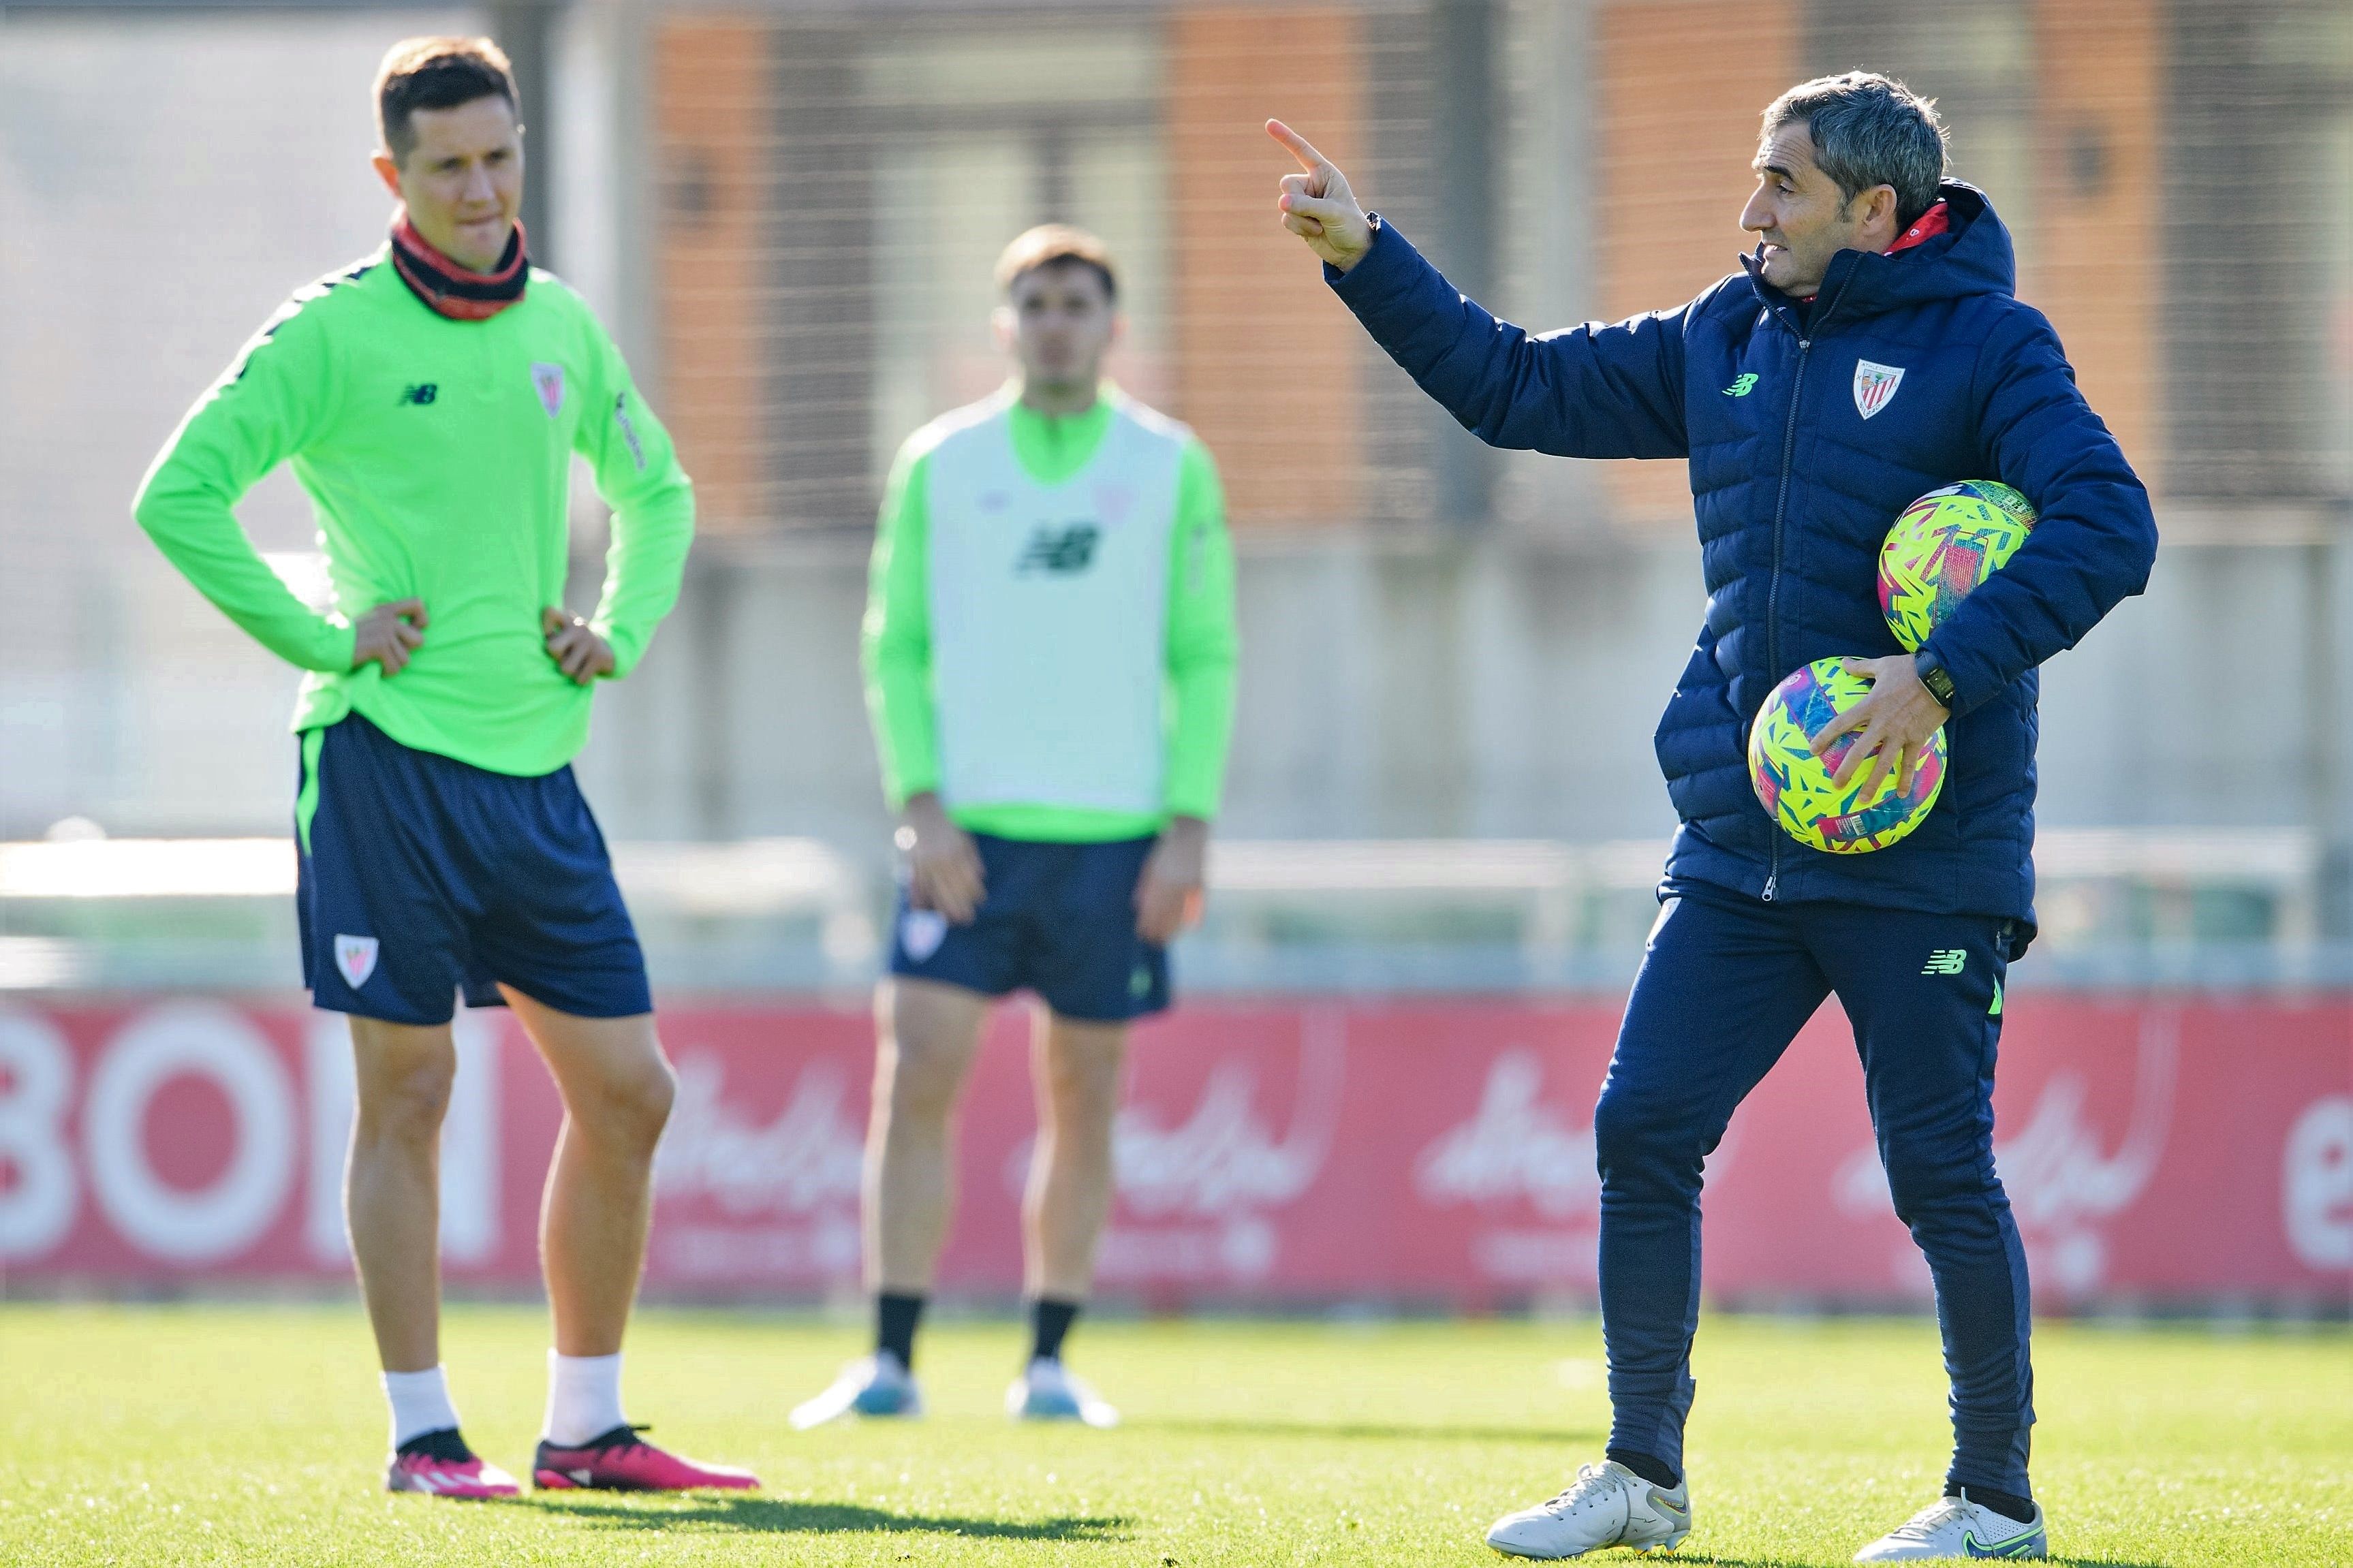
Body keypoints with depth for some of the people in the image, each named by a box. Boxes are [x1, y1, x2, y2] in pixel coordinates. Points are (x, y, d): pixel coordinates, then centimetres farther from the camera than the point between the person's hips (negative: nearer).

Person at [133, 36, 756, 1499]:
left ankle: (588, 1428, 13)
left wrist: (620, 632, 11)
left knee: (627, 1091, 4)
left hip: (536, 766, 6)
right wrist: (322, 636, -11)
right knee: (409, 1092, -3)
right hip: (387, 757, -6)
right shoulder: (334, 333, -6)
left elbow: (657, 490, 27)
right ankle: (423, 1432, 4)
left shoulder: (561, 326, 11)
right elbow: (180, 497, -9)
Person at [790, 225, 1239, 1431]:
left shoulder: (1172, 469, 5)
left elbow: (1205, 660, 5)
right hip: (969, 832, 0)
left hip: (1114, 834, 0)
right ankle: (892, 1361, -8)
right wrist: (919, 803, -6)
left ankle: (1047, 1364, 13)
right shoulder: (938, 467, 7)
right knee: (915, 1077, -10)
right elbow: (895, 649, 7)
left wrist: (1189, 830, -4)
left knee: (1080, 1103, 5)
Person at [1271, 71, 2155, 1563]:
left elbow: (2108, 528, -18)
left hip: (1923, 861, -6)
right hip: (1739, 848, 6)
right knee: (1644, 1132, 2)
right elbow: (1514, 386, 21)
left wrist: (1947, 673, -24)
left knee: (1942, 1173, -3)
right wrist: (1366, 256, 14)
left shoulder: (1985, 345, -6)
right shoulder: (1724, 343, 13)